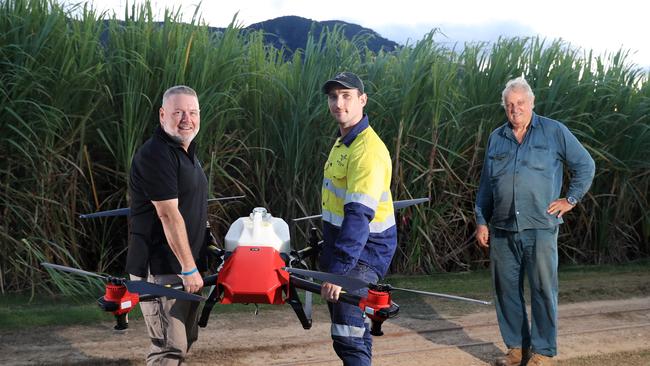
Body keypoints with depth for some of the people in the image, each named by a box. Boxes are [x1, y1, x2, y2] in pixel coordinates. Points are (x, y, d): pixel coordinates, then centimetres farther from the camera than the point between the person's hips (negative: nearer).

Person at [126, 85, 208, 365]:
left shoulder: (186, 150, 15)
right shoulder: (155, 155, -18)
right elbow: (169, 215, -21)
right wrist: (189, 268, -21)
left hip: (185, 264, 10)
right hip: (161, 268, -10)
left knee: (184, 339, 17)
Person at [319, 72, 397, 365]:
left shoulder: (367, 149, -21)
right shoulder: (343, 141, 11)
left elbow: (359, 215, -30)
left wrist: (338, 270, -36)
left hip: (362, 251, -10)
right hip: (342, 245, 10)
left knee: (348, 338, -16)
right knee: (355, 330, 18)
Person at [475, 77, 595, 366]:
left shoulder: (554, 132, 3)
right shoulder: (496, 138, 13)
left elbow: (585, 165, 8)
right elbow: (485, 185, 16)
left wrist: (571, 199, 2)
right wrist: (481, 222, 10)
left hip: (541, 226, -4)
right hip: (502, 230, 4)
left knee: (543, 289, -2)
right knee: (506, 289, 6)